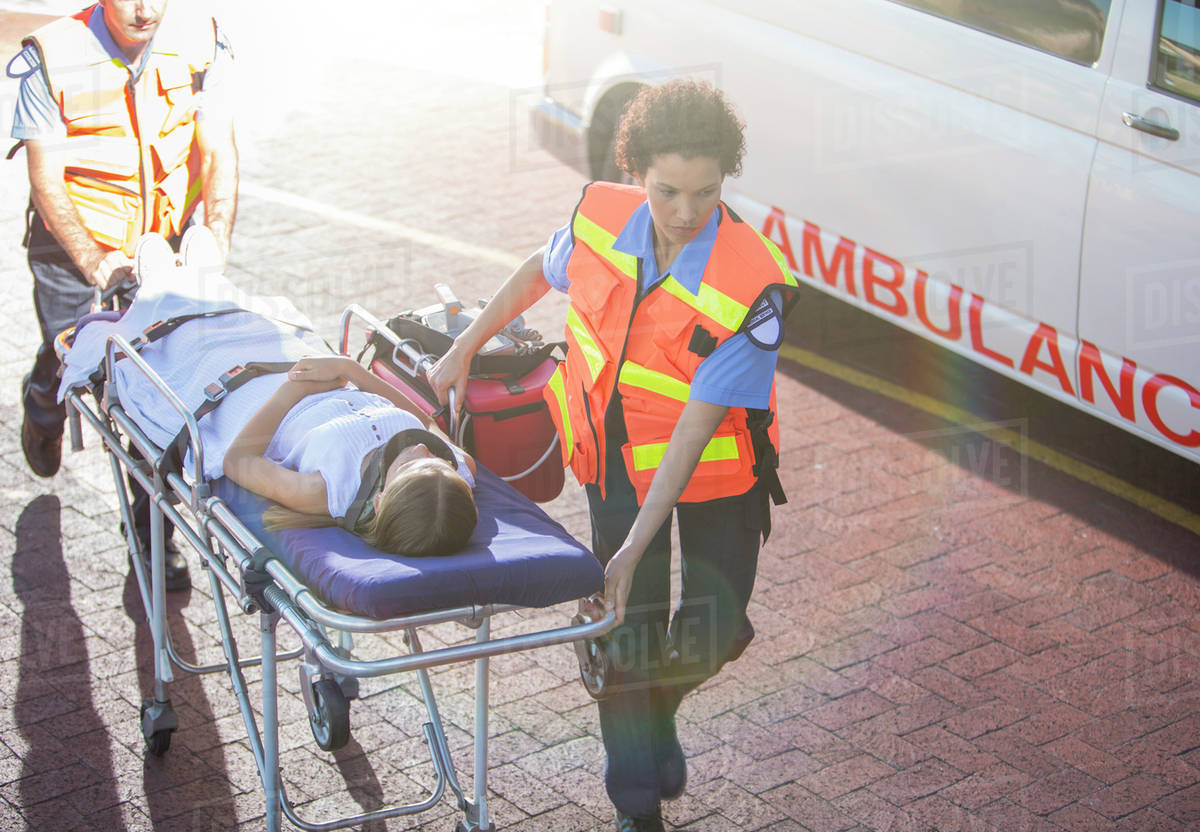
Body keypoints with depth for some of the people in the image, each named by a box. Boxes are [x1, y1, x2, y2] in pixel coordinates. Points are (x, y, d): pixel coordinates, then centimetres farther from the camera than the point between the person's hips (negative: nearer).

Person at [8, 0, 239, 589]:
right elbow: (45, 178, -18)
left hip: (164, 239, 2)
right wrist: (94, 262, -28)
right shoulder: (54, 59, -19)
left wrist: (214, 243, -24)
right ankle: (42, 406, 47)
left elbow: (218, 154, -11)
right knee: (67, 361, 6)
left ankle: (153, 529, 11)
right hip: (73, 236, -1)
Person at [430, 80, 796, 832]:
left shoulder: (751, 289, -29)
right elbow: (540, 270, 8)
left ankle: (659, 708, 37)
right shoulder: (603, 216, -16)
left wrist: (635, 549, -29)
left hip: (715, 464, -2)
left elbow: (695, 428, -29)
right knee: (629, 629, 1)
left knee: (713, 631, 0)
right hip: (616, 451, 2)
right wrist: (465, 347, 15)